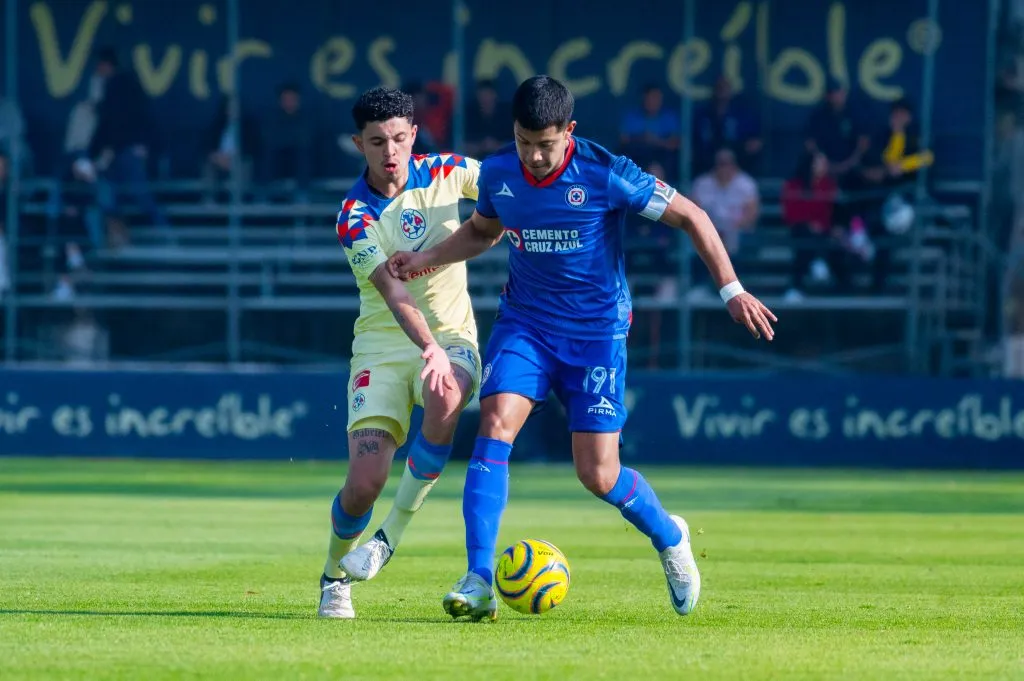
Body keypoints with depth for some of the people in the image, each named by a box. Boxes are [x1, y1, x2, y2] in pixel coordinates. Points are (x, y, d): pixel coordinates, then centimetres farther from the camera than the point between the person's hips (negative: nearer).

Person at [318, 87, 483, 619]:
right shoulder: (355, 217, -13)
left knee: (443, 396, -36)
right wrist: (429, 348, -42)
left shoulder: (446, 174, -2)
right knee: (365, 480, -15)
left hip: (452, 336, 2)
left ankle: (392, 533, -18)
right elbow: (394, 292, -26)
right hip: (383, 347, -2)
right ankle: (335, 576, 18)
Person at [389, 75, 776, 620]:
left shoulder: (605, 175, -17)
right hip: (524, 323, 3)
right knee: (495, 426, -21)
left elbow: (689, 217, -9)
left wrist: (731, 290, -13)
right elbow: (482, 230, 20)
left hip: (596, 330, -3)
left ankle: (669, 537, 29)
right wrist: (424, 259, 5)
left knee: (598, 475, -5)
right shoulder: (498, 173, -3)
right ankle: (478, 583, -22)